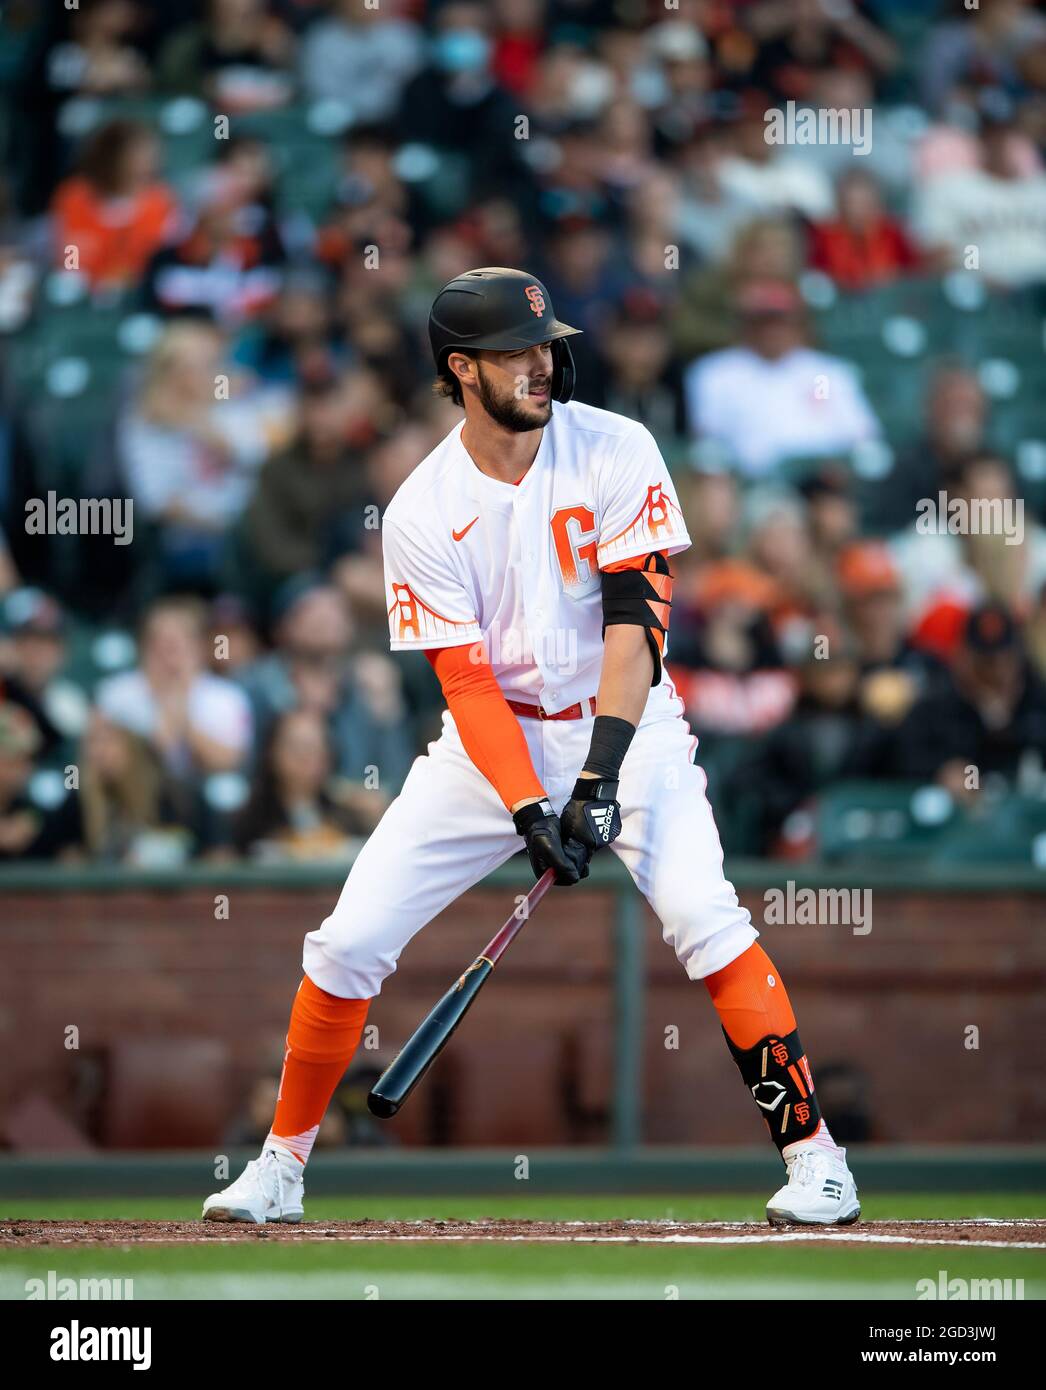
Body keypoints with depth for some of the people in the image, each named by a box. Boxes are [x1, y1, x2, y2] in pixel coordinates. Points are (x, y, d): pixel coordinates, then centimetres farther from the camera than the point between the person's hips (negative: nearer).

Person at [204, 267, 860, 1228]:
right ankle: (282, 1166, 13)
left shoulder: (616, 452, -11)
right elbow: (466, 680, -12)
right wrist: (529, 814, -25)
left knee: (704, 918, -23)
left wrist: (602, 776, -26)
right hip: (493, 739, 2)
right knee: (350, 941, -5)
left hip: (624, 724, -1)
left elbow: (634, 619, -16)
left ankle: (811, 1151, -16)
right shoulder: (422, 512, -9)